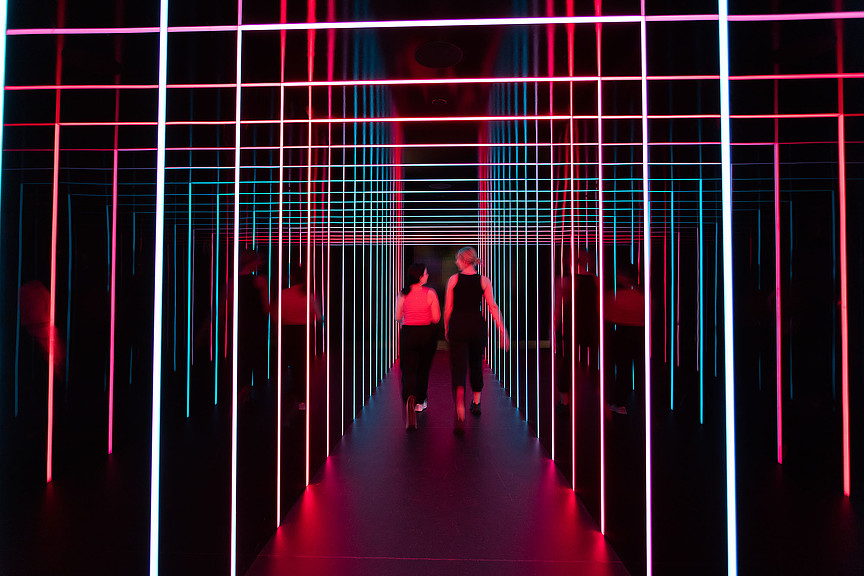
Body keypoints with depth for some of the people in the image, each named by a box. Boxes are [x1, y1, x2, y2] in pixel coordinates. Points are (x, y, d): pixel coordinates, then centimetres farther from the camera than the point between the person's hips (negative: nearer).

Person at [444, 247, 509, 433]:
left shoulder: (453, 279, -2)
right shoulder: (484, 281, 1)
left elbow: (448, 307, 1)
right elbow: (493, 307, -4)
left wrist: (446, 329, 14)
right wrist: (502, 331, -3)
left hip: (457, 325, -2)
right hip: (477, 325, 2)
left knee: (458, 368, -4)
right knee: (476, 364, 23)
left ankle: (460, 415, -23)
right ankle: (476, 403, 36)